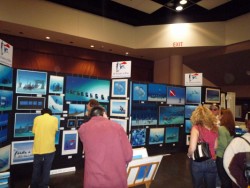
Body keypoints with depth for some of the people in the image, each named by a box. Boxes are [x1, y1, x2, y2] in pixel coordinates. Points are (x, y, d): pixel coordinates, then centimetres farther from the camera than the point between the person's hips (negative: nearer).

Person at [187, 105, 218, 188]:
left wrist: (189, 155, -1)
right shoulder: (214, 128, -2)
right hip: (212, 162, 4)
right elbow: (215, 147, 7)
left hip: (198, 162, -3)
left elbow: (192, 148, -21)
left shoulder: (196, 128, -17)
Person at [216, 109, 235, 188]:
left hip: (222, 157, -7)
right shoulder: (232, 128, 1)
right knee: (228, 178, 21)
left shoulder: (221, 128, -22)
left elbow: (223, 145, -23)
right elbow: (229, 142, 10)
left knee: (224, 179, 8)